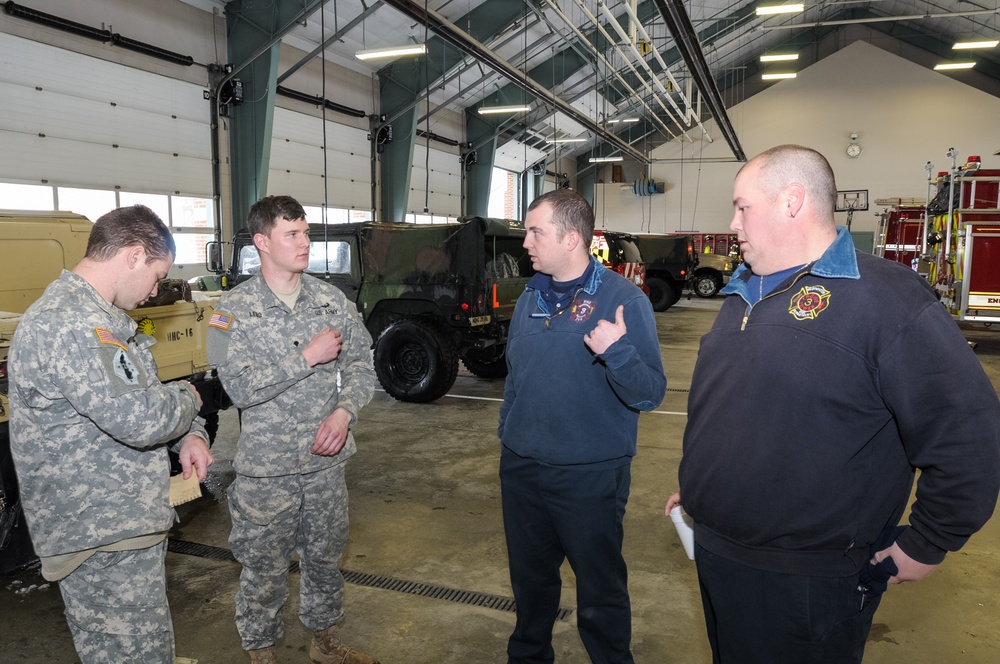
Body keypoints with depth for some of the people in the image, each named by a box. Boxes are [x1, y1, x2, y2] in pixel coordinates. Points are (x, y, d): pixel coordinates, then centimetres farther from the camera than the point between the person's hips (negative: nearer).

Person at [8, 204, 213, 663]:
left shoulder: (98, 315, 12)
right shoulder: (66, 324, -24)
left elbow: (131, 395, 20)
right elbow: (139, 418, -30)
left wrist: (189, 434, 1)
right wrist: (187, 398, -8)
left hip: (120, 519, 10)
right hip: (102, 539, -10)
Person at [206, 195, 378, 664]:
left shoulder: (331, 300, 1)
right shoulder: (234, 309, -9)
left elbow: (361, 366, 3)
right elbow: (241, 388, -18)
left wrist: (343, 412, -13)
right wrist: (308, 357, -20)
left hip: (327, 462, 4)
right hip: (266, 470, -3)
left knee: (325, 558, 19)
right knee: (264, 570, 11)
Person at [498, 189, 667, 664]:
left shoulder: (623, 299, -14)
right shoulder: (531, 298, 4)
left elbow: (650, 394, -18)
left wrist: (617, 350, -34)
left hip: (589, 476, -5)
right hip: (521, 469, 6)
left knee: (600, 590, 12)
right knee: (529, 579, 23)